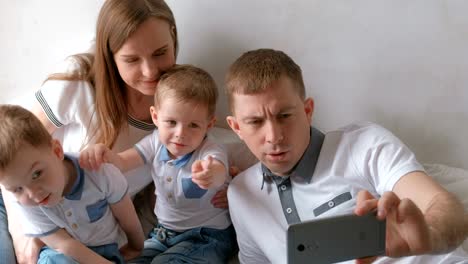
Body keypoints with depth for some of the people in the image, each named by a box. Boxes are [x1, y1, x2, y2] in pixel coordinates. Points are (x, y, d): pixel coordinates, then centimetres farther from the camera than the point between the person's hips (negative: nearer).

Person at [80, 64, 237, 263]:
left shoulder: (211, 152, -22)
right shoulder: (156, 143, -5)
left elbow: (219, 172, -44)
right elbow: (122, 163, -6)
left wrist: (211, 173, -70)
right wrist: (105, 154, -31)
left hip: (208, 236, -5)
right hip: (164, 231, 5)